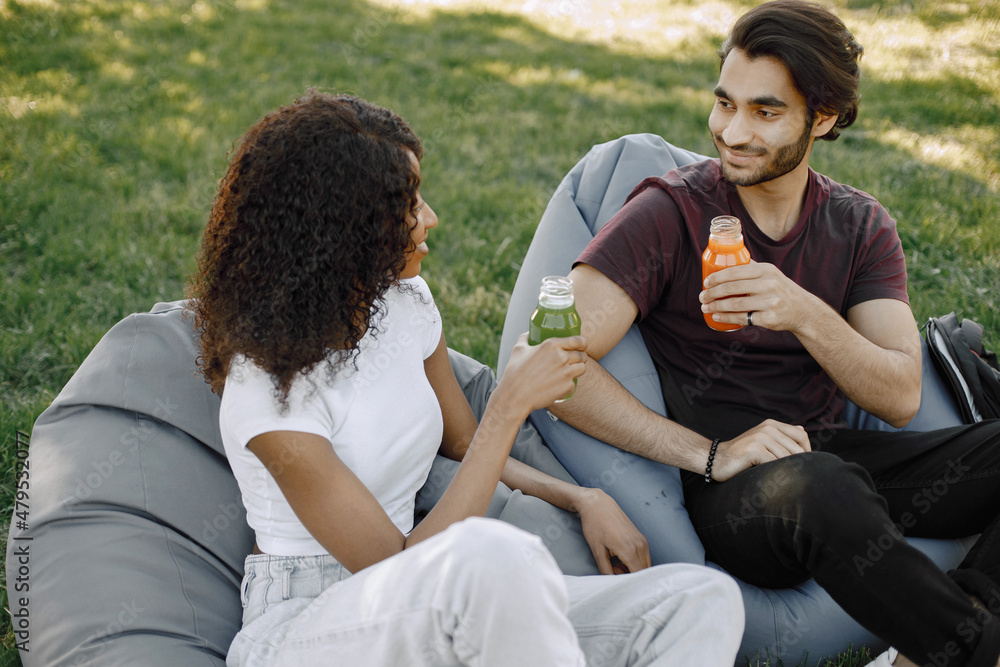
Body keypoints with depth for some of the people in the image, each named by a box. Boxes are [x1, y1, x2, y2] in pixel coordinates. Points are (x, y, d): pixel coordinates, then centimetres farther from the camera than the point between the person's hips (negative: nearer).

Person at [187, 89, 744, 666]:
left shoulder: (405, 301, 2)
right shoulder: (268, 385, -20)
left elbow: (466, 444, 18)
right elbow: (401, 566, -22)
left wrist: (583, 499, 2)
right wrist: (511, 404, -21)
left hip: (416, 616, 7)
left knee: (706, 601, -12)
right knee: (494, 555, -42)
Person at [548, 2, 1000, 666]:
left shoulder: (862, 226, 9)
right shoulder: (669, 213, -6)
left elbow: (900, 398, -3)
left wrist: (805, 314, -22)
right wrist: (710, 454, -23)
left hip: (841, 463, 5)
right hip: (727, 490, -5)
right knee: (815, 485, -38)